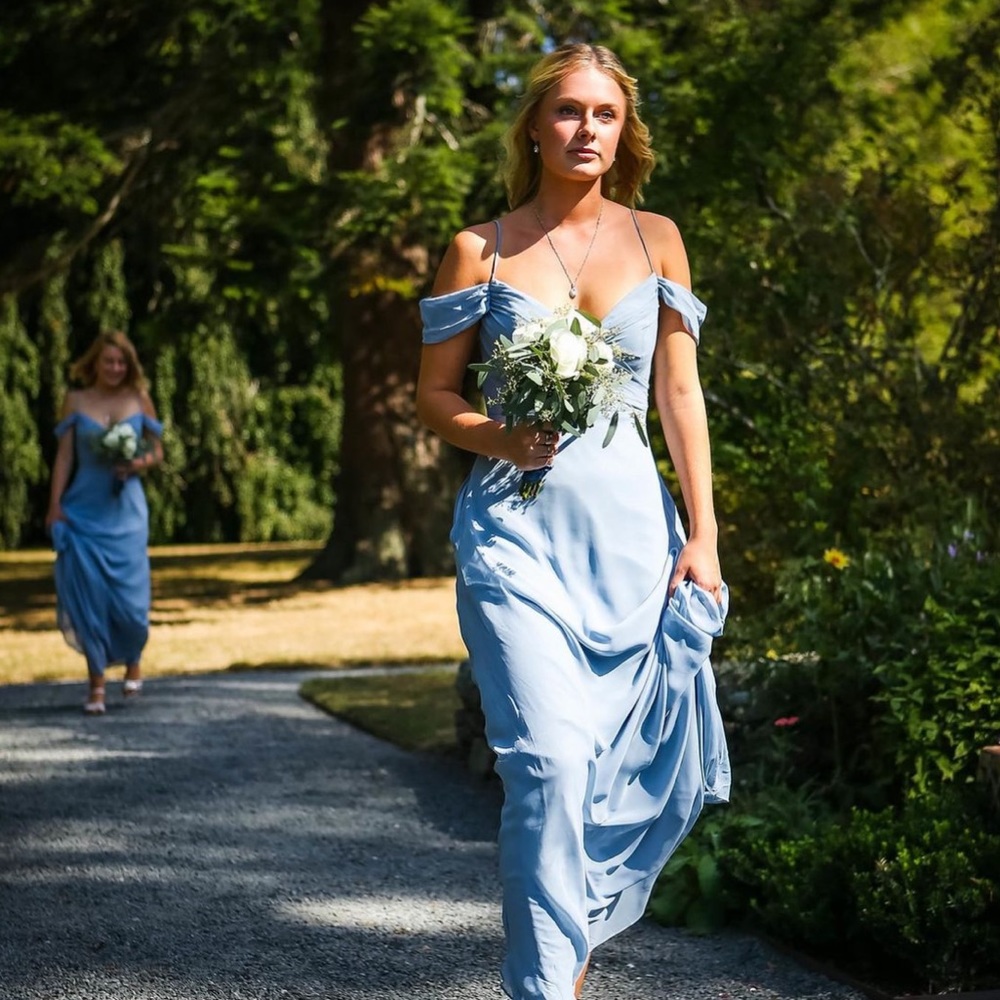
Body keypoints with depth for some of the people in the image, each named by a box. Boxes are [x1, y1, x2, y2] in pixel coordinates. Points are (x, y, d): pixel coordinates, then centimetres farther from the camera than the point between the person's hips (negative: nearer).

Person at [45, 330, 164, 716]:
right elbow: (64, 456, 1)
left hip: (126, 511, 0)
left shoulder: (139, 400, 4)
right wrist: (55, 504, -5)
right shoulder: (76, 400, 2)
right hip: (84, 510, 0)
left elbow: (157, 452, 9)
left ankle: (132, 662, 28)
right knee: (87, 592, -3)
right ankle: (96, 681, 6)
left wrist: (139, 464, -13)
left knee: (128, 593, -1)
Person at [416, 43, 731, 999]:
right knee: (549, 761, -14)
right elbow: (433, 395, 6)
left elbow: (680, 393, 7)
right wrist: (498, 437, -14)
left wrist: (702, 533, 2)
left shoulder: (654, 240, 8)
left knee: (633, 761, 5)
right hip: (517, 526, -3)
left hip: (631, 526, 3)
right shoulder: (480, 249, 3)